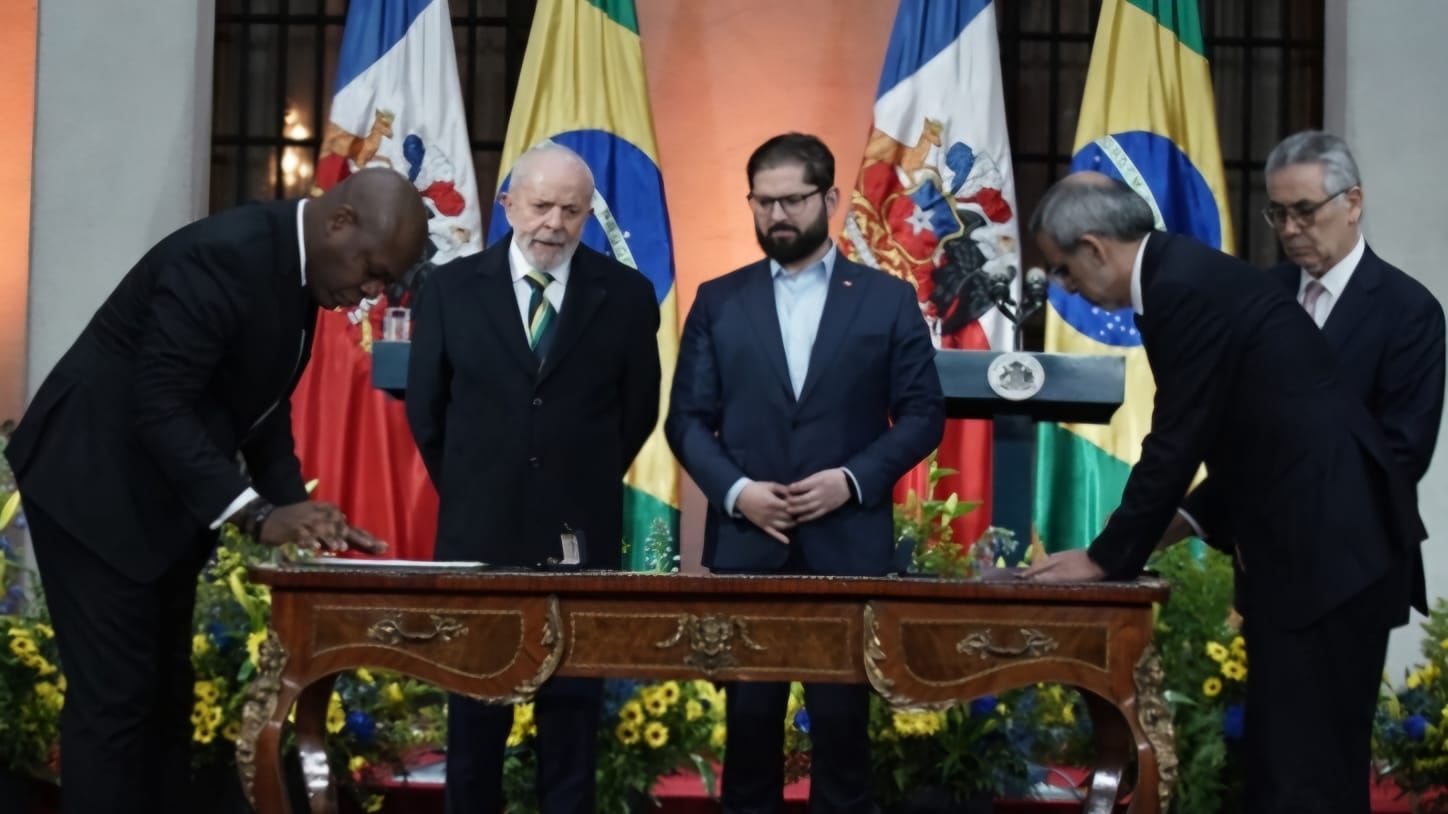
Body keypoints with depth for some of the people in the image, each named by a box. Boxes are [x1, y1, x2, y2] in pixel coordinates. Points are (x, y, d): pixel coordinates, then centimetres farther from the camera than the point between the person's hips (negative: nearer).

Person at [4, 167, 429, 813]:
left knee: (165, 695, 11)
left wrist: (294, 510, -2)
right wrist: (257, 514, -32)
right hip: (94, 483, -10)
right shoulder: (222, 254, -25)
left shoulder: (300, 269, 4)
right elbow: (159, 406, -29)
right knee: (114, 696, -9)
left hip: (162, 495, 10)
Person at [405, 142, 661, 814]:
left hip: (581, 535, 0)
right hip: (480, 532, 0)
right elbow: (425, 409, 7)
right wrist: (470, 493, 10)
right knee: (475, 701, 11)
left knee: (574, 702, 7)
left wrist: (584, 489, 11)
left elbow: (638, 411, 8)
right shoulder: (452, 287, -1)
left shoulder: (625, 295, -2)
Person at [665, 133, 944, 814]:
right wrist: (736, 490, -11)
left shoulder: (888, 299, 5)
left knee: (842, 717, 3)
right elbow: (687, 419, 5)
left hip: (848, 544, -1)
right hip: (746, 544, 1)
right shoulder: (718, 301, 8)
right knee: (750, 714, 6)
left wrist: (853, 480, -11)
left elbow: (923, 414, 3)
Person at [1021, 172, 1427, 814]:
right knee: (1280, 750, 15)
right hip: (1316, 533, 10)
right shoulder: (1189, 274, 13)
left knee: (1307, 759, -5)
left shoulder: (1183, 287, -17)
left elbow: (1177, 442, -16)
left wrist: (1105, 559, -6)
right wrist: (1195, 518, 13)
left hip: (1326, 539, -10)